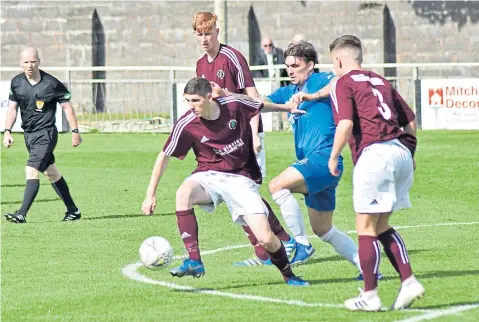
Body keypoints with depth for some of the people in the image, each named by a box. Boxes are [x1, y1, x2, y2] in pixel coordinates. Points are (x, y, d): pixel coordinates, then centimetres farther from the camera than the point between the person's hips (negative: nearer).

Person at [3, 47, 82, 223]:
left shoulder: (51, 84, -13)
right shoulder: (16, 82, 1)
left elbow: (67, 107, -5)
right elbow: (12, 108, 8)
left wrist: (75, 131, -5)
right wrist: (7, 131, -3)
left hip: (46, 134, -7)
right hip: (28, 134, 7)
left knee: (31, 170, -19)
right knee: (51, 173, 15)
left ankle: (22, 214, -23)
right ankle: (73, 211, 27)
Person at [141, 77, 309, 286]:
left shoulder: (234, 105, -11)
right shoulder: (186, 124, -13)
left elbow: (261, 107, 12)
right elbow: (164, 157, -4)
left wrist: (287, 107, 21)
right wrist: (151, 194, -7)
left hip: (240, 178, 0)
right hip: (209, 176, 0)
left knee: (266, 239, -13)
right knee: (183, 193, -36)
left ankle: (288, 275, 18)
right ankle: (194, 262, -31)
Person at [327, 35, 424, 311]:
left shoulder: (343, 83, 1)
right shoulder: (380, 81, 22)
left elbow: (346, 123, -14)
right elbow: (410, 121, 21)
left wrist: (334, 157, -3)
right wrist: (409, 153, 31)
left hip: (373, 154, -7)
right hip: (401, 152, 7)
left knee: (366, 227, 2)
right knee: (381, 226, 18)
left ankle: (370, 296, 3)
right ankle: (409, 281, 8)